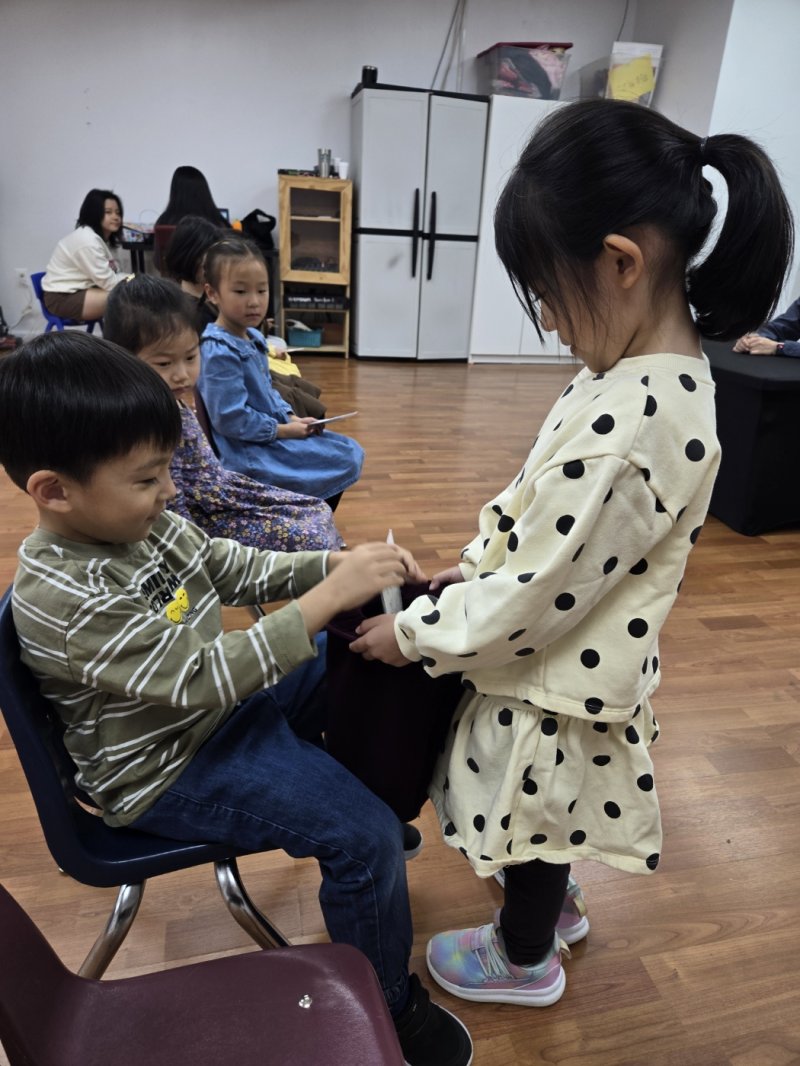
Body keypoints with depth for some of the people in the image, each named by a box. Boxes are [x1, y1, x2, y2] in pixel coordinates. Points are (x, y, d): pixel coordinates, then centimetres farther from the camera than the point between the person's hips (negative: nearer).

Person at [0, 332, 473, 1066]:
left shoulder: (145, 522, -6)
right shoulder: (62, 599, -31)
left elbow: (237, 568, 4)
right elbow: (204, 675, -35)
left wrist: (337, 563, -11)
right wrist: (328, 597, -34)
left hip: (230, 692, 9)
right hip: (171, 766, -8)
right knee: (365, 838, -17)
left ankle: (379, 810, 33)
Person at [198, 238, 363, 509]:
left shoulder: (253, 337, 8)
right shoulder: (220, 352, -22)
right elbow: (231, 419, -24)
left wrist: (292, 417, 1)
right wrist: (284, 430, -16)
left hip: (272, 435, 10)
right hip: (248, 452, -10)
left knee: (351, 451, 13)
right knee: (345, 462, -8)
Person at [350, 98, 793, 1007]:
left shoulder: (629, 427, -35)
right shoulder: (663, 372, -4)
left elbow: (532, 599, -28)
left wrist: (412, 632, -15)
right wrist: (476, 563, 5)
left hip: (554, 685, -8)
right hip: (565, 659, 8)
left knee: (535, 823, 21)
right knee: (543, 818, 31)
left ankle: (524, 960, 52)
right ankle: (555, 905, 61)